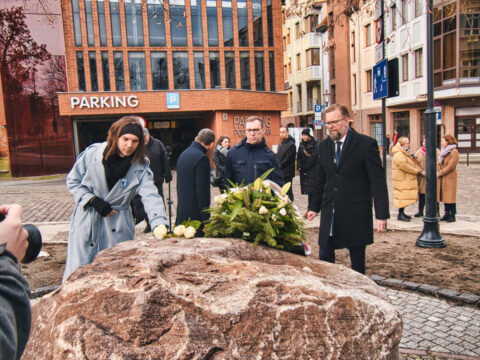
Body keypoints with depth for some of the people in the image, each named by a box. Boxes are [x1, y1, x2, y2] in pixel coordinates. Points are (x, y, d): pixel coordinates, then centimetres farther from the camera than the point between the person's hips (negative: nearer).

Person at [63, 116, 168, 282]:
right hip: (86, 223, 0)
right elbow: (73, 181, 3)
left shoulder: (141, 167, -8)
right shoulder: (92, 153, -7)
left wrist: (160, 223, -39)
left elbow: (150, 196, -22)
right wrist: (94, 201, -12)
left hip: (118, 226, 0)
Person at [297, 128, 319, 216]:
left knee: (311, 189, -7)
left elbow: (314, 158, -13)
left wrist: (304, 168, -12)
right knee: (309, 189, 6)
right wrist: (299, 167, -4)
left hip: (312, 171, -6)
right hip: (304, 171, 6)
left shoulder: (315, 145, -6)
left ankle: (310, 209, -4)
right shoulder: (301, 145, 13)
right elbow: (298, 157, 11)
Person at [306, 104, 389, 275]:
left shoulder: (366, 144, -7)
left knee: (357, 260, 9)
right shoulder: (324, 145, 9)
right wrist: (315, 207, 15)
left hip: (356, 215, -4)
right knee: (324, 258, 8)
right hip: (329, 214, 5)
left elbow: (378, 181, -8)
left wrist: (381, 214, -12)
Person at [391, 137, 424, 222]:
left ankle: (402, 213, 22)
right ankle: (400, 215, -1)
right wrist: (418, 171, -17)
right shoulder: (398, 155, -17)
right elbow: (404, 166, -24)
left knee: (406, 197, 13)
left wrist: (421, 171, -1)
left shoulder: (407, 153, 18)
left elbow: (414, 163, 16)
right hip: (402, 180, -10)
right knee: (403, 196, -8)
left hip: (408, 180, 10)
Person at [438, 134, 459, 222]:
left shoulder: (454, 151, -11)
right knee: (444, 195, 10)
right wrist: (438, 172, -1)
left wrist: (440, 173, -15)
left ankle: (452, 215, 3)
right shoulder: (444, 151, 14)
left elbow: (451, 166, -17)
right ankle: (447, 213, 18)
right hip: (443, 178, 8)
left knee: (450, 196, -4)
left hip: (450, 177, -8)